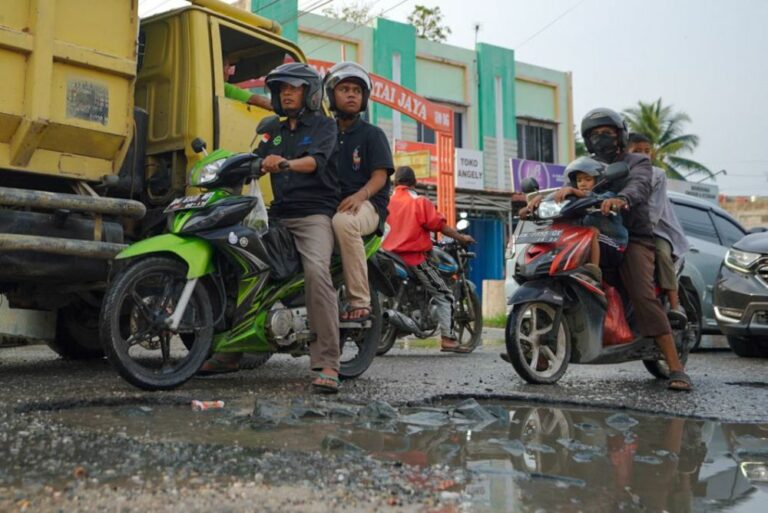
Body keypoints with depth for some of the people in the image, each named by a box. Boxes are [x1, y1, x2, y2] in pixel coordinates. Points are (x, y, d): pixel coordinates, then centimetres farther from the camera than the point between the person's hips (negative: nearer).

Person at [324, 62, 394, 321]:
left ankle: (360, 302, -34)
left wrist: (359, 195, -27)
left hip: (367, 203, -4)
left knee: (343, 221, -39)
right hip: (329, 203, 5)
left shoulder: (372, 134, 5)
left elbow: (380, 176, -6)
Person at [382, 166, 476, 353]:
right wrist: (461, 237, 3)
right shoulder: (420, 202, -4)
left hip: (391, 253, 5)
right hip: (414, 255, -5)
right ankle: (448, 338, -8)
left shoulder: (388, 200, 8)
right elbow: (439, 224, -7)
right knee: (444, 295, 1)